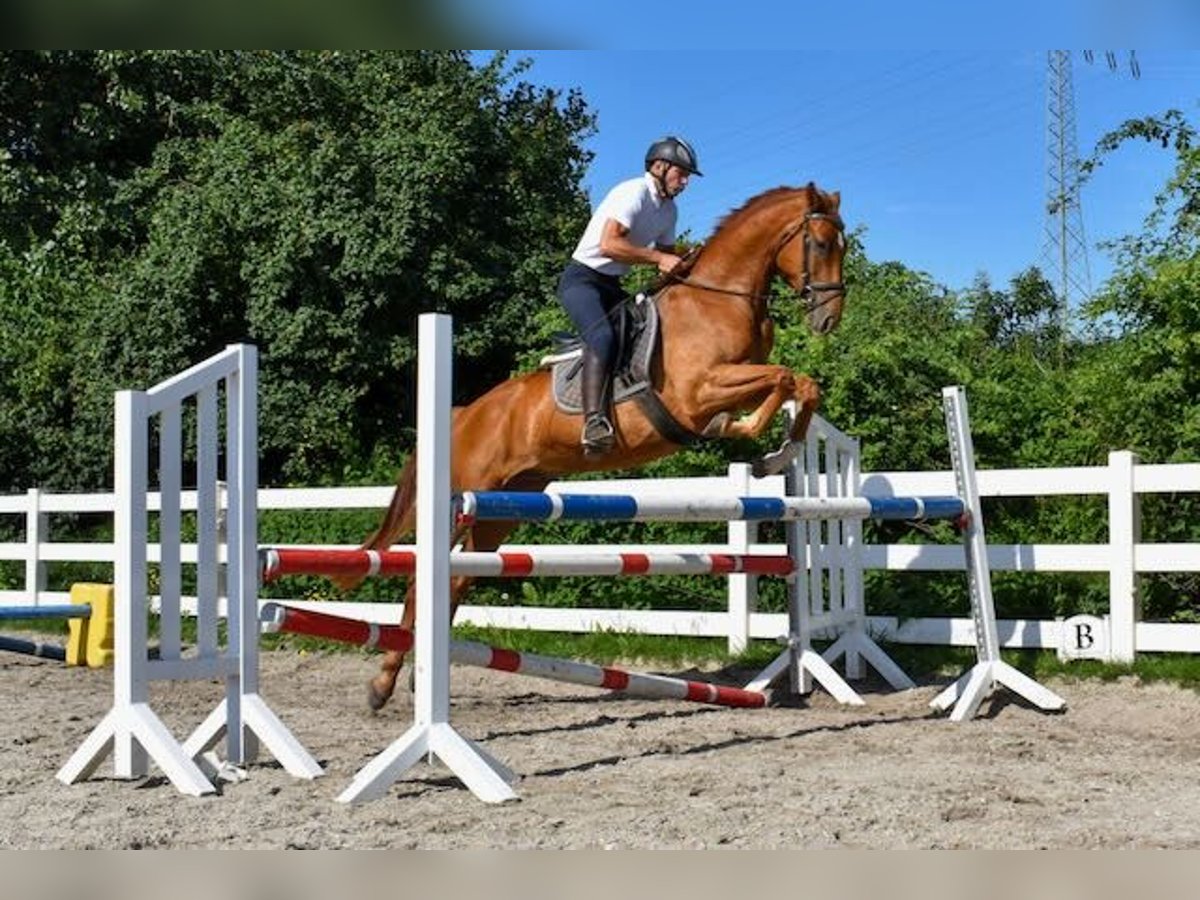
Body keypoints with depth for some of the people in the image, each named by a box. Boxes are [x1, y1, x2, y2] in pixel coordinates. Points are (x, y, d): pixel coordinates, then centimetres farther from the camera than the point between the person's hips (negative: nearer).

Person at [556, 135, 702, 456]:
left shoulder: (669, 209, 13)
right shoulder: (633, 193, -15)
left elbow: (668, 256, 20)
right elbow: (609, 244, -28)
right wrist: (658, 258, -26)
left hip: (611, 286, 10)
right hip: (581, 278, -10)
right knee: (603, 336, -33)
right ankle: (594, 422, -44)